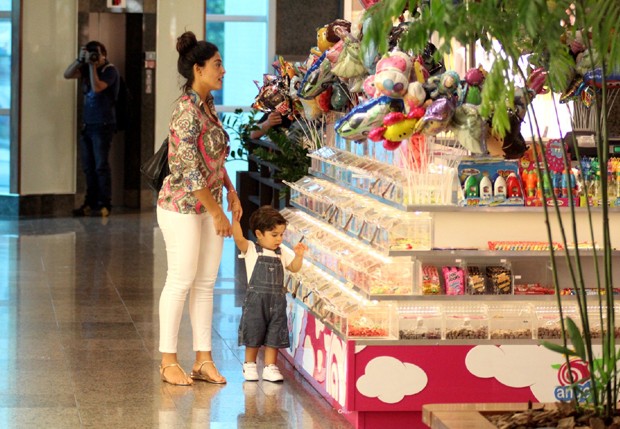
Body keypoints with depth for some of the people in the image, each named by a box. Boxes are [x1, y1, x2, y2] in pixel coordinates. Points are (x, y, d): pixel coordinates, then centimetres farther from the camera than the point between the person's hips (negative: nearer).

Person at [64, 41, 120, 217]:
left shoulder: (110, 70, -8)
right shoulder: (87, 69, 13)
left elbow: (97, 87, -21)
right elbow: (67, 75, 7)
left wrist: (93, 65, -17)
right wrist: (80, 60, -4)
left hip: (103, 125, -7)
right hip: (87, 124, 7)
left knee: (101, 166, -8)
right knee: (88, 167, 7)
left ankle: (104, 205, -5)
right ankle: (90, 203, 12)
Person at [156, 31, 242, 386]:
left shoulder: (208, 105, 8)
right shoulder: (186, 111, -20)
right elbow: (189, 169, -22)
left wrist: (231, 192, 11)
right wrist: (216, 212, -19)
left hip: (208, 204, 9)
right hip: (182, 206, -9)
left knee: (206, 283, 9)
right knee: (181, 282, -2)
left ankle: (204, 360, 14)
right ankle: (169, 361, 8)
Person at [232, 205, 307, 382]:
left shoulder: (281, 254, 13)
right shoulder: (251, 250, -3)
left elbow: (294, 268, 13)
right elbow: (238, 238, -18)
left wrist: (298, 255, -5)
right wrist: (235, 218, -29)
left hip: (277, 300, 4)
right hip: (256, 299, -4)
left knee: (274, 336, 5)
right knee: (253, 334, 4)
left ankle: (270, 367, 12)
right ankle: (249, 364, 19)